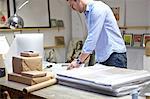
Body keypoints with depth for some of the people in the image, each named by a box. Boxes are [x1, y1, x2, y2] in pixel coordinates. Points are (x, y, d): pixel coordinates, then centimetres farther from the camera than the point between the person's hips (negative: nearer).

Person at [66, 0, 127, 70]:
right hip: (102, 58, 8)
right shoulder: (88, 13, 15)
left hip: (115, 56, -8)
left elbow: (92, 38, -20)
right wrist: (81, 58, 12)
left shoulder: (97, 8, -14)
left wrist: (79, 61, -17)